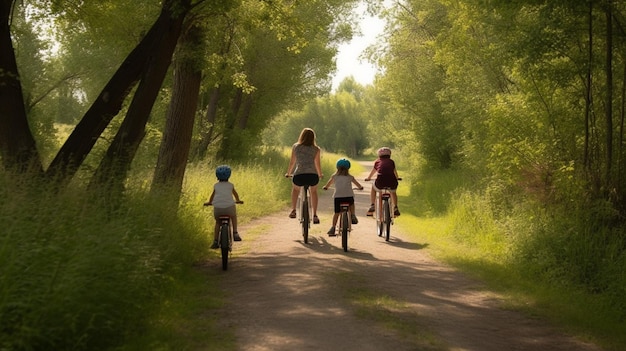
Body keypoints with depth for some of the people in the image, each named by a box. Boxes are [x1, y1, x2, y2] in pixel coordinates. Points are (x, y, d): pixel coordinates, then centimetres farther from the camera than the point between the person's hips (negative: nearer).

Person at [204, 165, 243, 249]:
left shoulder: (216, 185, 18)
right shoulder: (230, 185, 17)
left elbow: (212, 195, 35)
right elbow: (235, 194, 36)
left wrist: (209, 202, 55)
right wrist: (238, 201, 57)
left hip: (217, 208, 1)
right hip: (229, 207, -1)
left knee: (217, 222, 27)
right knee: (234, 216, 33)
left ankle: (215, 241, 19)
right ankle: (235, 233, 21)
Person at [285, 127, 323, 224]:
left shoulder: (295, 147, 7)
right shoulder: (316, 149, 4)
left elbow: (292, 162, 11)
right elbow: (317, 164, 4)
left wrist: (288, 173, 26)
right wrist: (320, 175, 22)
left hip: (299, 176, 0)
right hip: (312, 176, 0)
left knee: (295, 189, 35)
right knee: (313, 191, 31)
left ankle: (293, 210, 23)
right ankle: (315, 215, 23)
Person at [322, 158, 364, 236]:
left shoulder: (334, 176, 15)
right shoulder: (350, 177, 16)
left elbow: (329, 183, 28)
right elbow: (357, 184, 28)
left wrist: (325, 187, 48)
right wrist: (360, 187, 49)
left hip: (338, 196, 0)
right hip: (349, 196, 0)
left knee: (336, 213, 7)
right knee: (351, 204, 33)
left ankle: (333, 228, 0)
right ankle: (353, 216, 19)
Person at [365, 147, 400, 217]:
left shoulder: (377, 162, 22)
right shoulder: (391, 161, 23)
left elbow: (372, 172, 40)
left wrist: (368, 178, 60)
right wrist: (397, 178, 64)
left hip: (380, 182, -1)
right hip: (392, 182, 1)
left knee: (373, 189, 33)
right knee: (393, 192, 35)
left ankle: (372, 206, 24)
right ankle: (395, 208, 23)